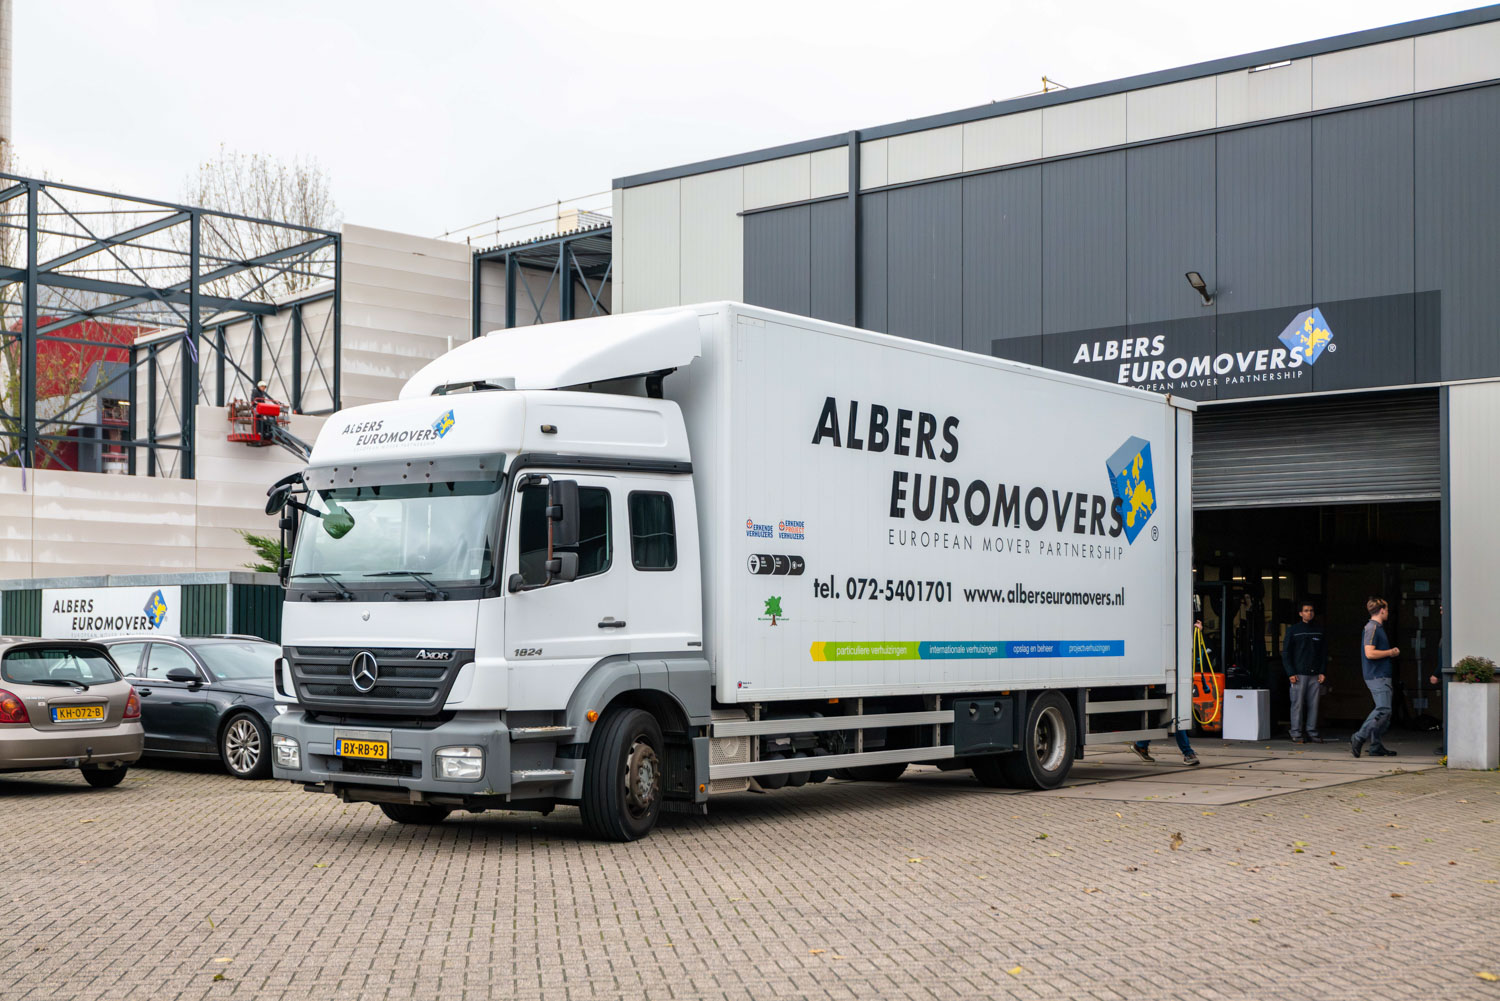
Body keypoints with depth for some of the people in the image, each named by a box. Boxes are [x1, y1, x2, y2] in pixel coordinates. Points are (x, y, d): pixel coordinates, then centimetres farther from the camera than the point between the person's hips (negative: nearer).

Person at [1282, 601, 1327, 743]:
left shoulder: (1319, 631, 13)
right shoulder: (1293, 630, 3)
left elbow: (1324, 653, 15)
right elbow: (1286, 653, 1)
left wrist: (1323, 672, 4)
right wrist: (1291, 673, -8)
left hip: (1315, 674, 3)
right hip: (1299, 674, -3)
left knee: (1313, 704, 2)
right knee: (1298, 704, -4)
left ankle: (1312, 732, 8)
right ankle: (1297, 734, -1)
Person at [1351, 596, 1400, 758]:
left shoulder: (1377, 627, 19)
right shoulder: (1372, 627, -12)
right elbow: (1370, 653, -21)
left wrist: (1390, 653, 15)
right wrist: (1390, 652, -10)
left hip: (1382, 676, 10)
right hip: (1377, 676, -10)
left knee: (1384, 711, 9)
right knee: (1383, 710, -14)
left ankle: (1376, 746, 10)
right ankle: (1358, 738, -12)